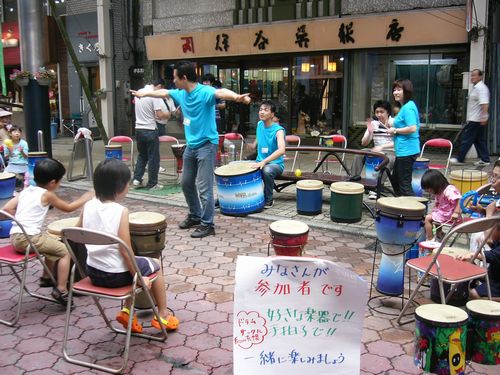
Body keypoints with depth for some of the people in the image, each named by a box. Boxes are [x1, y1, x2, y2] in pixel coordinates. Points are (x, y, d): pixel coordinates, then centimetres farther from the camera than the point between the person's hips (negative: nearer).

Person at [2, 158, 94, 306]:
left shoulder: (26, 191, 12)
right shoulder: (47, 194, -6)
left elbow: (7, 208, 7)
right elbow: (68, 208, 5)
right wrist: (84, 198, 18)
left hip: (15, 236, 8)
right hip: (28, 238, -8)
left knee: (53, 244, 29)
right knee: (65, 251, 0)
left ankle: (47, 278, 39)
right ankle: (61, 290, -4)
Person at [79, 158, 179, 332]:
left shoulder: (88, 206, -4)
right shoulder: (121, 211, -21)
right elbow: (125, 252, -20)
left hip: (93, 272, 7)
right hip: (116, 274, -6)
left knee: (138, 264, 32)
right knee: (155, 265, 20)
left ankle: (127, 312, 28)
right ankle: (162, 316, 30)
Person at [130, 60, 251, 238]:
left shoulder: (205, 92, -18)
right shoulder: (180, 94, 7)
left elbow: (220, 92, -39)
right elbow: (164, 92, 26)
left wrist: (237, 97, -60)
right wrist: (144, 93, 42)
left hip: (206, 145, -9)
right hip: (191, 145, 9)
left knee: (204, 187, -7)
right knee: (186, 183, 18)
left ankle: (207, 224, 4)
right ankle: (195, 215, 34)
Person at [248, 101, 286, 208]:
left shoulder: (278, 130, -17)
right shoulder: (259, 124, 4)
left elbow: (281, 150, -34)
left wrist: (264, 162, -43)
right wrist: (254, 145, 15)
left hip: (275, 164, -6)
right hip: (259, 162, 6)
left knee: (267, 171, -38)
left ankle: (268, 200, -15)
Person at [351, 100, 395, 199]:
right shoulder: (373, 124, 7)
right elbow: (364, 143, 7)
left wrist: (382, 147, -26)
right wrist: (370, 132, -12)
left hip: (392, 152, -4)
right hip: (376, 151, 5)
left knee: (388, 160, -37)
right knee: (359, 155, -20)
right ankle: (353, 180, -20)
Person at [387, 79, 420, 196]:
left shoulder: (408, 108, -17)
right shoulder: (407, 106, 15)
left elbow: (412, 128, -27)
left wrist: (395, 130, -15)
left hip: (406, 151, -11)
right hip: (403, 150, 11)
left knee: (404, 184, -5)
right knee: (395, 180, 21)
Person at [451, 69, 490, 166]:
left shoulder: (481, 88, -16)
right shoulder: (475, 88, 17)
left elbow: (484, 103, -26)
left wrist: (484, 117, -32)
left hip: (476, 120, -10)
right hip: (475, 119, 10)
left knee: (466, 139, -5)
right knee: (479, 140, 12)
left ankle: (460, 159, 2)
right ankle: (484, 159, 16)